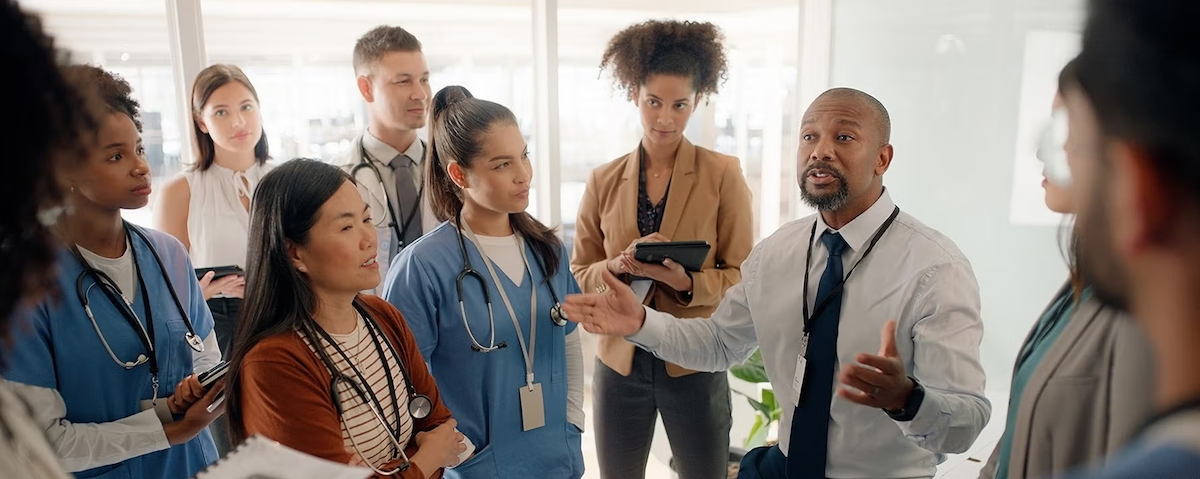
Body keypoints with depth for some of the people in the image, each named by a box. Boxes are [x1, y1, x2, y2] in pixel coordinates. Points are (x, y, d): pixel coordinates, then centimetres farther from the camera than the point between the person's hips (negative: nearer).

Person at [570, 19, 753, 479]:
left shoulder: (723, 174, -6)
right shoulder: (604, 180, 1)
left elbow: (743, 277, -5)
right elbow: (579, 275, 5)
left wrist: (687, 282, -23)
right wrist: (618, 266, -16)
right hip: (620, 360, 2)